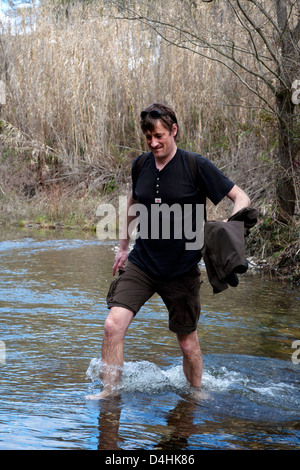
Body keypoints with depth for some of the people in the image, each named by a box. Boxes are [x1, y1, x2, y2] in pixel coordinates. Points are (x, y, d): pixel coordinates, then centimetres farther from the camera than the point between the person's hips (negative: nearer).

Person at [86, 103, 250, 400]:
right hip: (141, 264, 3)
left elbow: (241, 198, -7)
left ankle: (196, 392, 34)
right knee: (113, 324, -14)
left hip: (181, 270, -3)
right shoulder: (140, 165, 3)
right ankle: (109, 391, 2)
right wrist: (123, 246, 23)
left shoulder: (197, 167, -11)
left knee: (187, 340, 9)